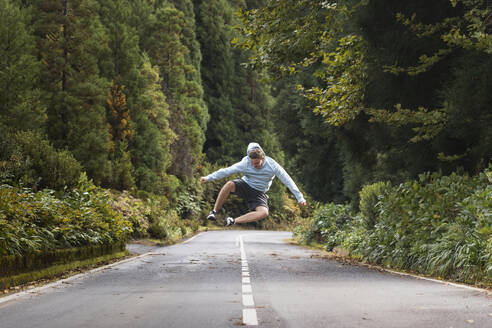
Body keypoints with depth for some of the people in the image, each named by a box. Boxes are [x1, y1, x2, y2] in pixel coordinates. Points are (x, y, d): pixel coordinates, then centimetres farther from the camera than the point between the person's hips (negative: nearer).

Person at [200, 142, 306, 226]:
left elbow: (288, 181, -11)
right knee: (229, 184, -34)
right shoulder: (245, 163, -15)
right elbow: (226, 171, -18)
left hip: (259, 193, 0)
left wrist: (300, 197, -10)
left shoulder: (272, 165, -15)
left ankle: (234, 221, -32)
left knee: (264, 213, -32)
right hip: (245, 185, 0)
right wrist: (208, 178, -24)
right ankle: (214, 212, -22)